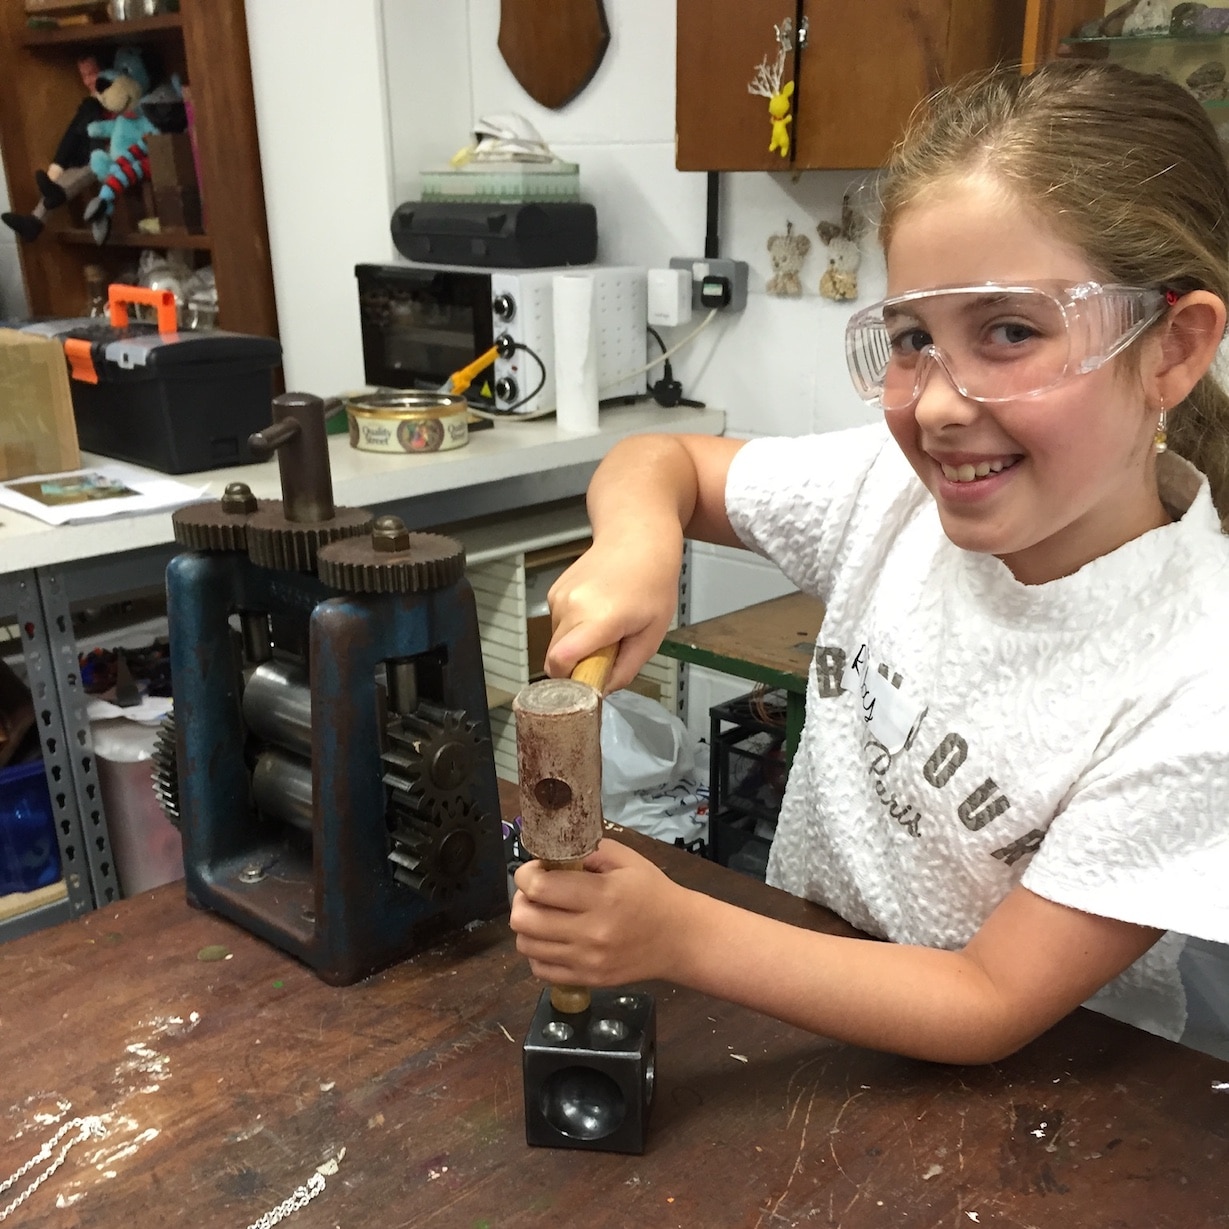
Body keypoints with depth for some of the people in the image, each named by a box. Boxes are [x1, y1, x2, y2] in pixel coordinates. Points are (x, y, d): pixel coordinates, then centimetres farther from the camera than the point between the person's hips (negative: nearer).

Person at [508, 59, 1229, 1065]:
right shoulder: (895, 486, -11)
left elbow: (997, 1006, -20)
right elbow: (658, 460, 2)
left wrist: (678, 936, -29)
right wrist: (639, 545, -21)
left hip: (1031, 1108, -3)